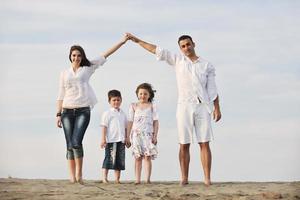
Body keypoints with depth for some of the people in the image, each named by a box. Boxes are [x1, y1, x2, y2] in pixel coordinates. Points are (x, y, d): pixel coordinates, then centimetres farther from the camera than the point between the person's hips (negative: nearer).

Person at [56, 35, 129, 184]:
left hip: (83, 110, -2)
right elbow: (61, 95, 13)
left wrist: (122, 42, 2)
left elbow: (106, 55, 6)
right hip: (67, 111, 2)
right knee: (70, 144, 0)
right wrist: (58, 114, 6)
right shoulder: (64, 73, 13)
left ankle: (79, 173, -6)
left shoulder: (88, 68, 9)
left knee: (76, 142, -17)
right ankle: (72, 176, 4)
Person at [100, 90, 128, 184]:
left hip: (121, 141, 6)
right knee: (109, 159, -6)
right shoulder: (107, 113, -1)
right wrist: (103, 139, -11)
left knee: (120, 160, 5)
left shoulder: (123, 114, 15)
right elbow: (104, 126, -5)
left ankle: (117, 179, 9)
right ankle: (104, 178, -3)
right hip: (111, 140, -6)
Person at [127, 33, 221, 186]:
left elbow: (212, 89, 7)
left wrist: (217, 108, -1)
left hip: (203, 106, -1)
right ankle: (184, 178, 1)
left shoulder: (206, 65, 11)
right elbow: (157, 50, 12)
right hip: (184, 106, 1)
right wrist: (137, 41, 10)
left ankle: (207, 179, -8)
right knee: (184, 144, -2)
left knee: (204, 143, -6)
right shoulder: (177, 60, 12)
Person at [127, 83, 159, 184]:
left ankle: (148, 179, -9)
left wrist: (155, 136, -3)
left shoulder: (152, 106, 10)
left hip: (148, 134, -1)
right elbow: (130, 122, 11)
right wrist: (127, 137, 6)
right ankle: (137, 179, -3)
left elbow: (155, 122, 6)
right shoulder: (134, 106, 13)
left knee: (147, 157, -7)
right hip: (136, 134, 1)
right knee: (138, 157, -1)